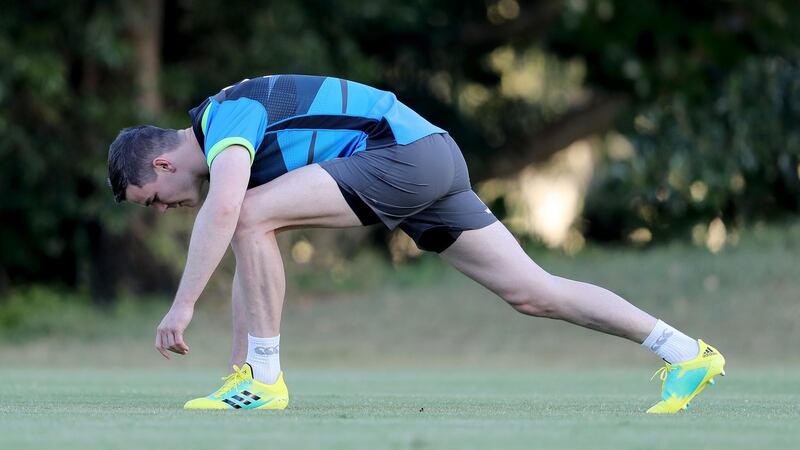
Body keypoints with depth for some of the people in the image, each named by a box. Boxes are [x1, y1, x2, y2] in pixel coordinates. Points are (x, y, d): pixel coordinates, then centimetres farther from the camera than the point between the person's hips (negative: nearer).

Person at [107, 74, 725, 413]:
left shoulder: (225, 114, -8)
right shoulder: (236, 141, 21)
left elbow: (223, 209, -29)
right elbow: (252, 265, 27)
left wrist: (184, 305, -28)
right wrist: (235, 359, 26)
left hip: (406, 151, -10)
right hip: (437, 160, 10)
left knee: (253, 215, -17)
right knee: (532, 293, 6)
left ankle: (265, 380, -12)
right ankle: (685, 353, 7)